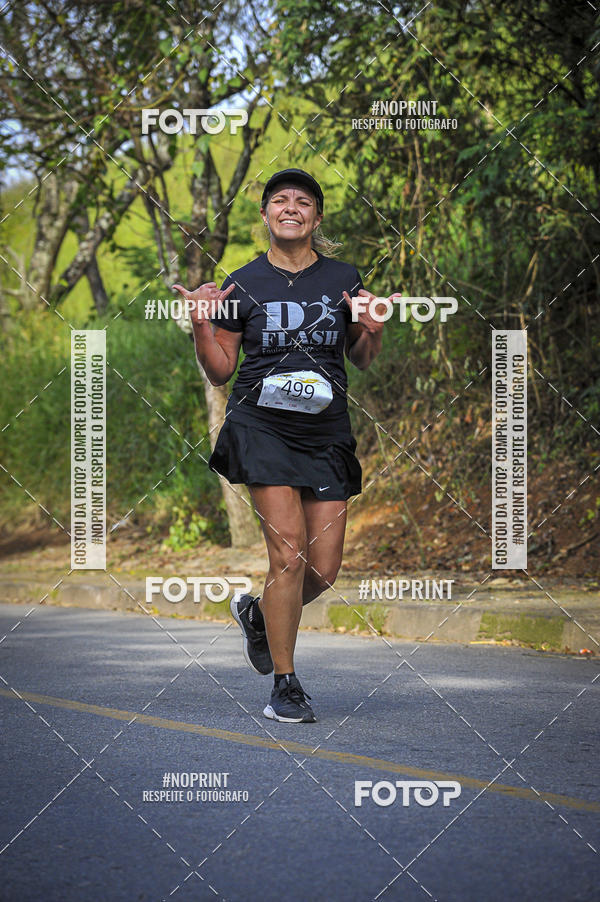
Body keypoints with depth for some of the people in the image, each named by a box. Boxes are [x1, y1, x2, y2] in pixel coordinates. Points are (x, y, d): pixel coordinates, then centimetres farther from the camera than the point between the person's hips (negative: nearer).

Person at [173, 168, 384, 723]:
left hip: (327, 431, 3)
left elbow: (363, 361, 17)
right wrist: (202, 327, -10)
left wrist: (372, 333, -4)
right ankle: (285, 686, -4)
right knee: (289, 549, -15)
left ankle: (259, 614, 33)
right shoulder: (244, 284, 2)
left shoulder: (344, 280, 7)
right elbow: (220, 371, 7)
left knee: (324, 570, -1)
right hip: (262, 424, -3)